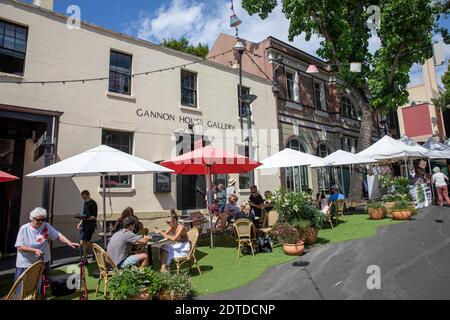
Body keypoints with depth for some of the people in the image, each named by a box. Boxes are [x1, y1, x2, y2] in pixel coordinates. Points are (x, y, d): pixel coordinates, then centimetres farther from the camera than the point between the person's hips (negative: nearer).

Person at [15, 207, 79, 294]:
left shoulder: (46, 226, -5)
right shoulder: (24, 229, -12)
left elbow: (59, 236, -7)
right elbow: (19, 247, -13)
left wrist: (70, 243, -20)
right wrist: (35, 250, -24)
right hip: (25, 265, -3)